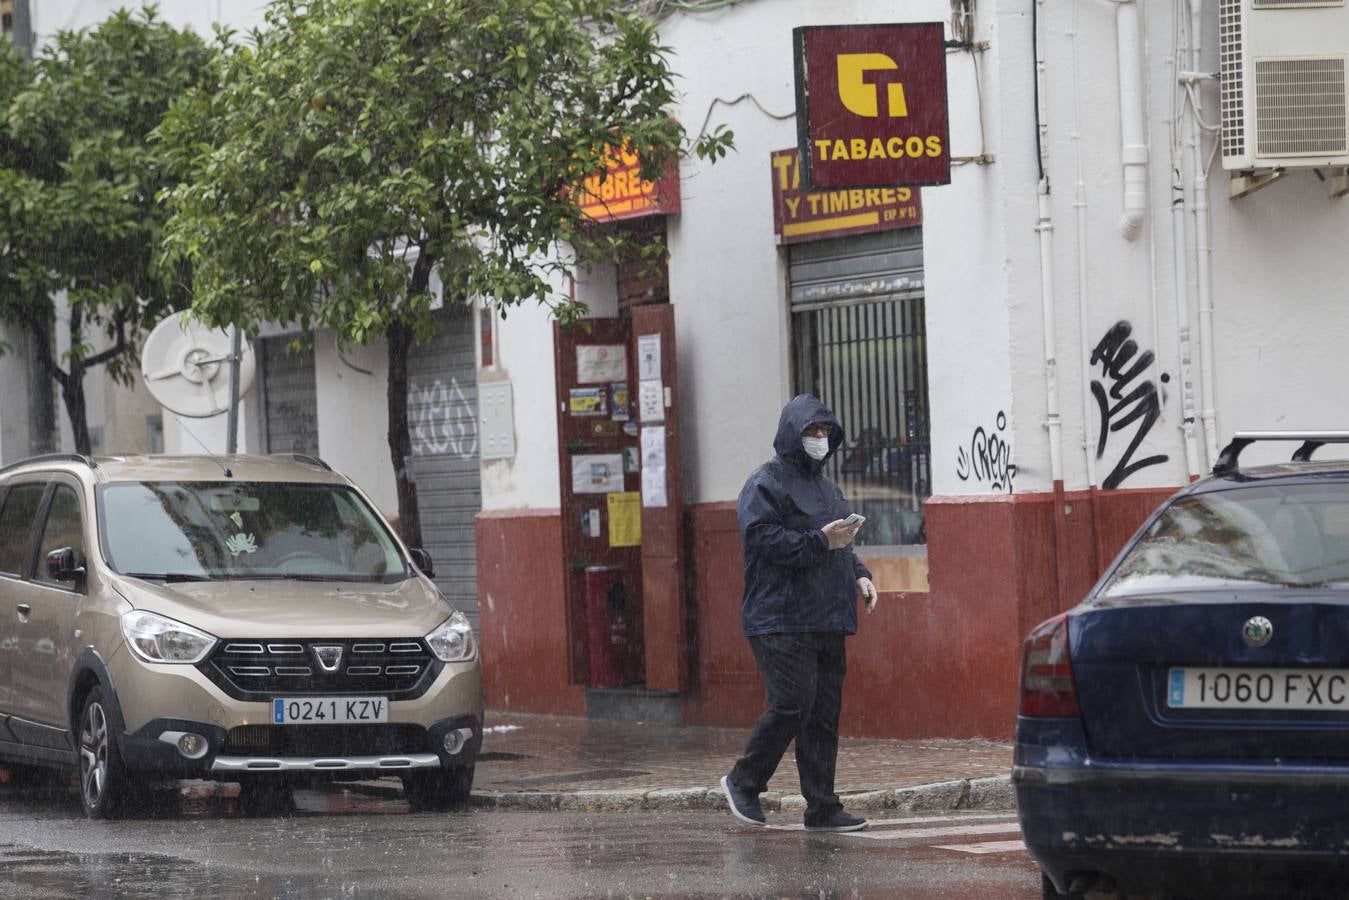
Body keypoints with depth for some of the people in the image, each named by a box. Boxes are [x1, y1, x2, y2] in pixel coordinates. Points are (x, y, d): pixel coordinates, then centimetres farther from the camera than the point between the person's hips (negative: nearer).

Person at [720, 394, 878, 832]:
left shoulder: (826, 486, 21)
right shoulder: (765, 484, -6)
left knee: (825, 713, 6)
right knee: (793, 704, -14)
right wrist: (820, 542, -21)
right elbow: (764, 538, -18)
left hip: (827, 622, 8)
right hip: (782, 621, -8)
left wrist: (859, 575, 11)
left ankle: (822, 809, 8)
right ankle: (743, 781, 5)